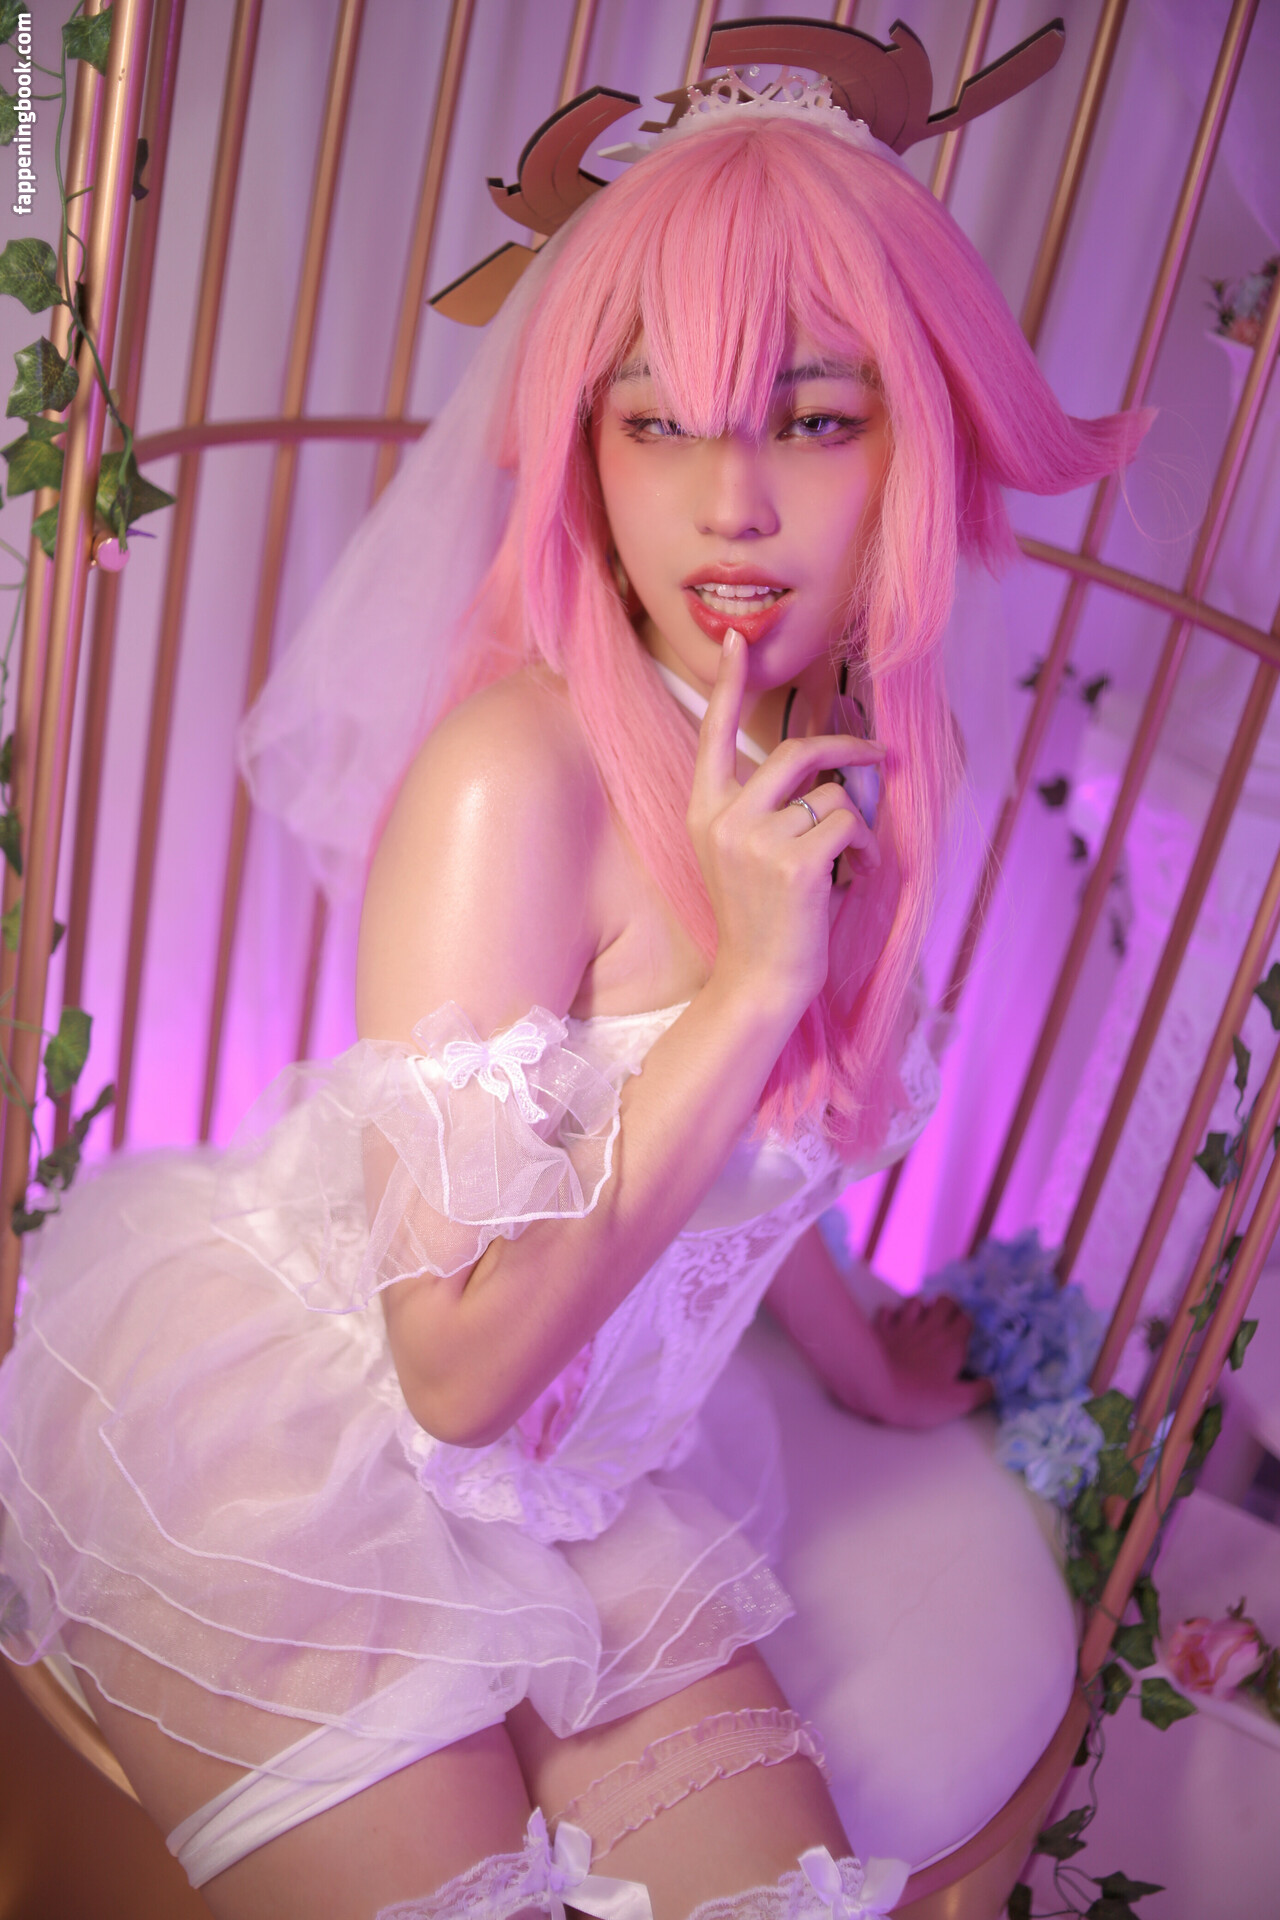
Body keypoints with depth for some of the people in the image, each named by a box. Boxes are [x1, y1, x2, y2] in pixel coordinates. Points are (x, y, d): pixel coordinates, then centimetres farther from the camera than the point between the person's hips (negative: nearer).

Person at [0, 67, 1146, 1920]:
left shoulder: (867, 761, -3)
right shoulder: (517, 766, -26)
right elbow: (462, 1360, -26)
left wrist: (868, 1365, 29)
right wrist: (752, 978, -30)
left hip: (560, 1478, 7)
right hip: (292, 1448, -6)